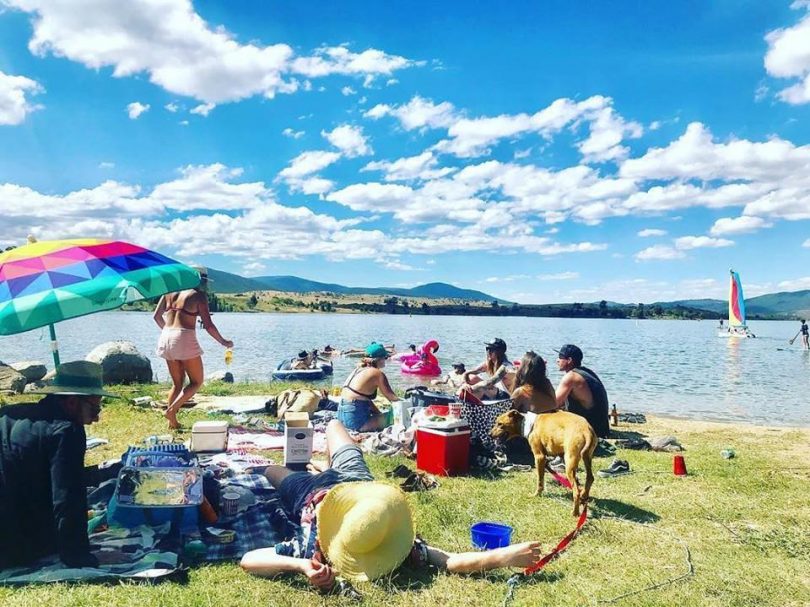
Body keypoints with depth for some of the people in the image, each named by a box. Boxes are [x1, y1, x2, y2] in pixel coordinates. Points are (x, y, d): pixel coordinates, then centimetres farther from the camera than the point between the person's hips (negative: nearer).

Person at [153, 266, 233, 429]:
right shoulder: (199, 295, -3)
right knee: (196, 382, 6)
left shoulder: (170, 292, 13)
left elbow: (156, 316, 14)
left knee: (177, 383, 18)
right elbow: (208, 325, -6)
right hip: (185, 338, -7)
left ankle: (172, 422, 13)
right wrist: (223, 342, 6)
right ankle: (172, 410, -10)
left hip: (166, 338, 7)